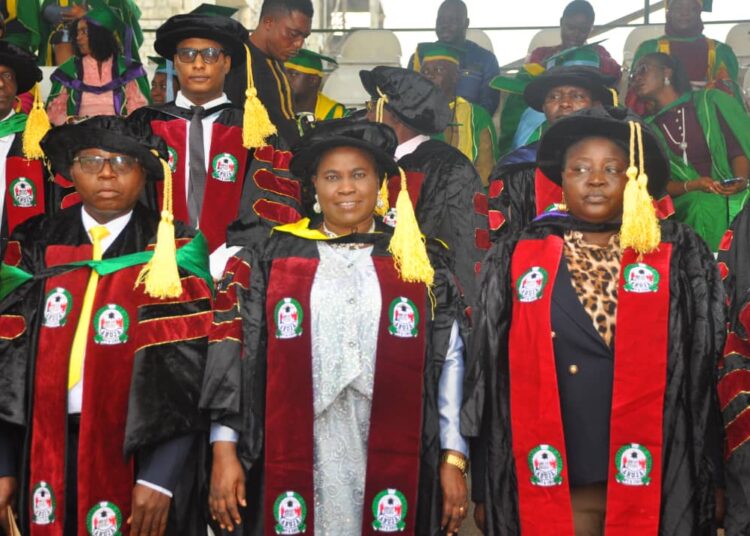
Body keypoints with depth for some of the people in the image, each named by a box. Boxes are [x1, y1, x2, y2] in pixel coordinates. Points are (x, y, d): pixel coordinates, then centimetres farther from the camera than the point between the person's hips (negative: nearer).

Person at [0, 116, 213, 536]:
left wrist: (159, 477, -17)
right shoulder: (35, 248, 4)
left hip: (141, 449, -2)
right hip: (47, 450, 3)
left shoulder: (174, 252, -5)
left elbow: (183, 372, -10)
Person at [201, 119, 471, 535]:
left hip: (392, 462, 1)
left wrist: (453, 458, 1)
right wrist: (224, 450, -4)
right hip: (295, 460, 0)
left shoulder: (420, 262, 6)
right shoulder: (270, 259, 4)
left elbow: (449, 362, 5)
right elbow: (233, 356, 2)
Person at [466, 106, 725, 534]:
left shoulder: (679, 256, 3)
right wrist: (486, 486, 2)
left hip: (652, 482, 0)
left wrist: (709, 480, -2)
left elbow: (706, 373, 2)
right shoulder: (519, 258, 4)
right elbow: (492, 374, 4)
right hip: (550, 483, 1)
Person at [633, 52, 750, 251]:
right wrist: (693, 186, -12)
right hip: (685, 201, 1)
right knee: (704, 207, -26)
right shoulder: (646, 128, 12)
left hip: (731, 195, 0)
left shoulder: (710, 102, 9)